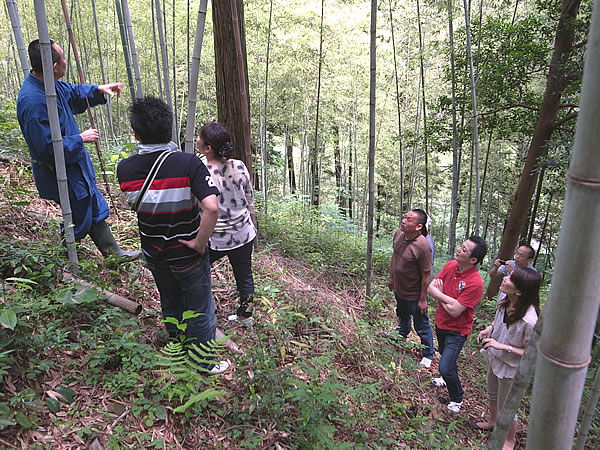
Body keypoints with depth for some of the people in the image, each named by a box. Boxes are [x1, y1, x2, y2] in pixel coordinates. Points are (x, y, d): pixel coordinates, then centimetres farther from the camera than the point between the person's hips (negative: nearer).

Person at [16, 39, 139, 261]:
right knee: (80, 220, 7)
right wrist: (81, 139, -22)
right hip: (60, 173, -10)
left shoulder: (53, 85, -2)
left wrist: (98, 90, 7)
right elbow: (47, 147, -31)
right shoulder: (33, 101, -32)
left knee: (95, 208, 19)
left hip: (74, 165, 10)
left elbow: (73, 93, 21)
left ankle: (114, 252, 34)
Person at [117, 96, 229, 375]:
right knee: (200, 311, 16)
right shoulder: (188, 163, -25)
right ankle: (203, 364, 34)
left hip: (154, 255, 5)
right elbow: (211, 207, -35)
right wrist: (199, 243, -22)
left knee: (170, 305, 29)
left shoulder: (125, 169, -12)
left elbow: (134, 206, 4)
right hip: (187, 255, -4)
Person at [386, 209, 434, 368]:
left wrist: (423, 299, -18)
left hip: (415, 295, -7)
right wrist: (391, 278, 15)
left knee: (422, 326, 14)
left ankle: (428, 355, 36)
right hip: (399, 290, 7)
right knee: (403, 319, 33)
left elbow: (426, 275, -25)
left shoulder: (423, 246, -33)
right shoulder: (398, 233, -11)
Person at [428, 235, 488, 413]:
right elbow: (431, 287, -8)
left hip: (457, 330, -7)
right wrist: (448, 299, -24)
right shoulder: (451, 265, -10)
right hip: (441, 323, 7)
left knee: (445, 368, -9)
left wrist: (440, 296, -15)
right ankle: (448, 378, 58)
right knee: (445, 356, 29)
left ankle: (457, 398, 19)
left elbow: (454, 311, -29)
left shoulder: (475, 283, -31)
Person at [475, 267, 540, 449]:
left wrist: (502, 346, -31)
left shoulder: (529, 320, -37)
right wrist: (489, 328, -10)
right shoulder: (504, 302, -15)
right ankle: (492, 422, 60)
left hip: (511, 368, -7)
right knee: (492, 395, 31)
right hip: (494, 358, 7)